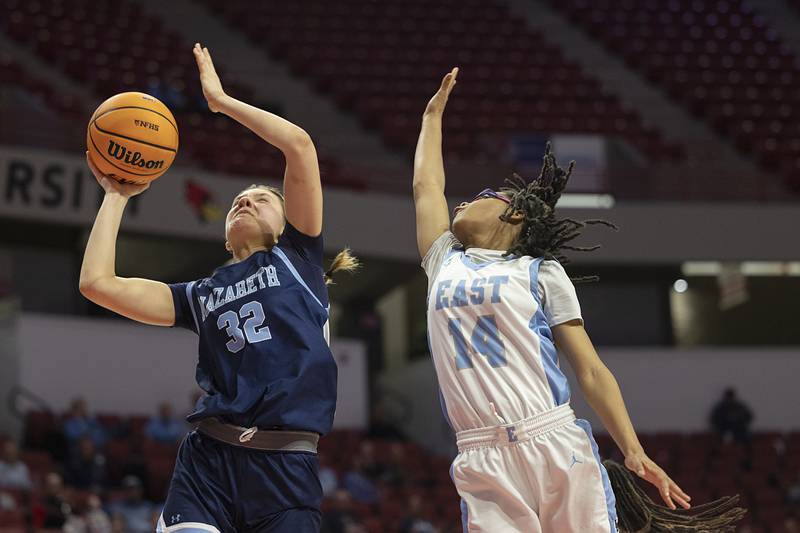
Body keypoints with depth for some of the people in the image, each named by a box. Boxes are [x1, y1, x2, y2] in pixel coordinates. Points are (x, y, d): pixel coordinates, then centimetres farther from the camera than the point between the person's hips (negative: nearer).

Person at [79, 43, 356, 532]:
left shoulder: (297, 258, 14)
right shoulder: (202, 295, 19)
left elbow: (299, 146, 3)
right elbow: (97, 282, 10)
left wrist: (222, 100, 11)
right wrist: (117, 196, 21)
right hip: (207, 462, 2)